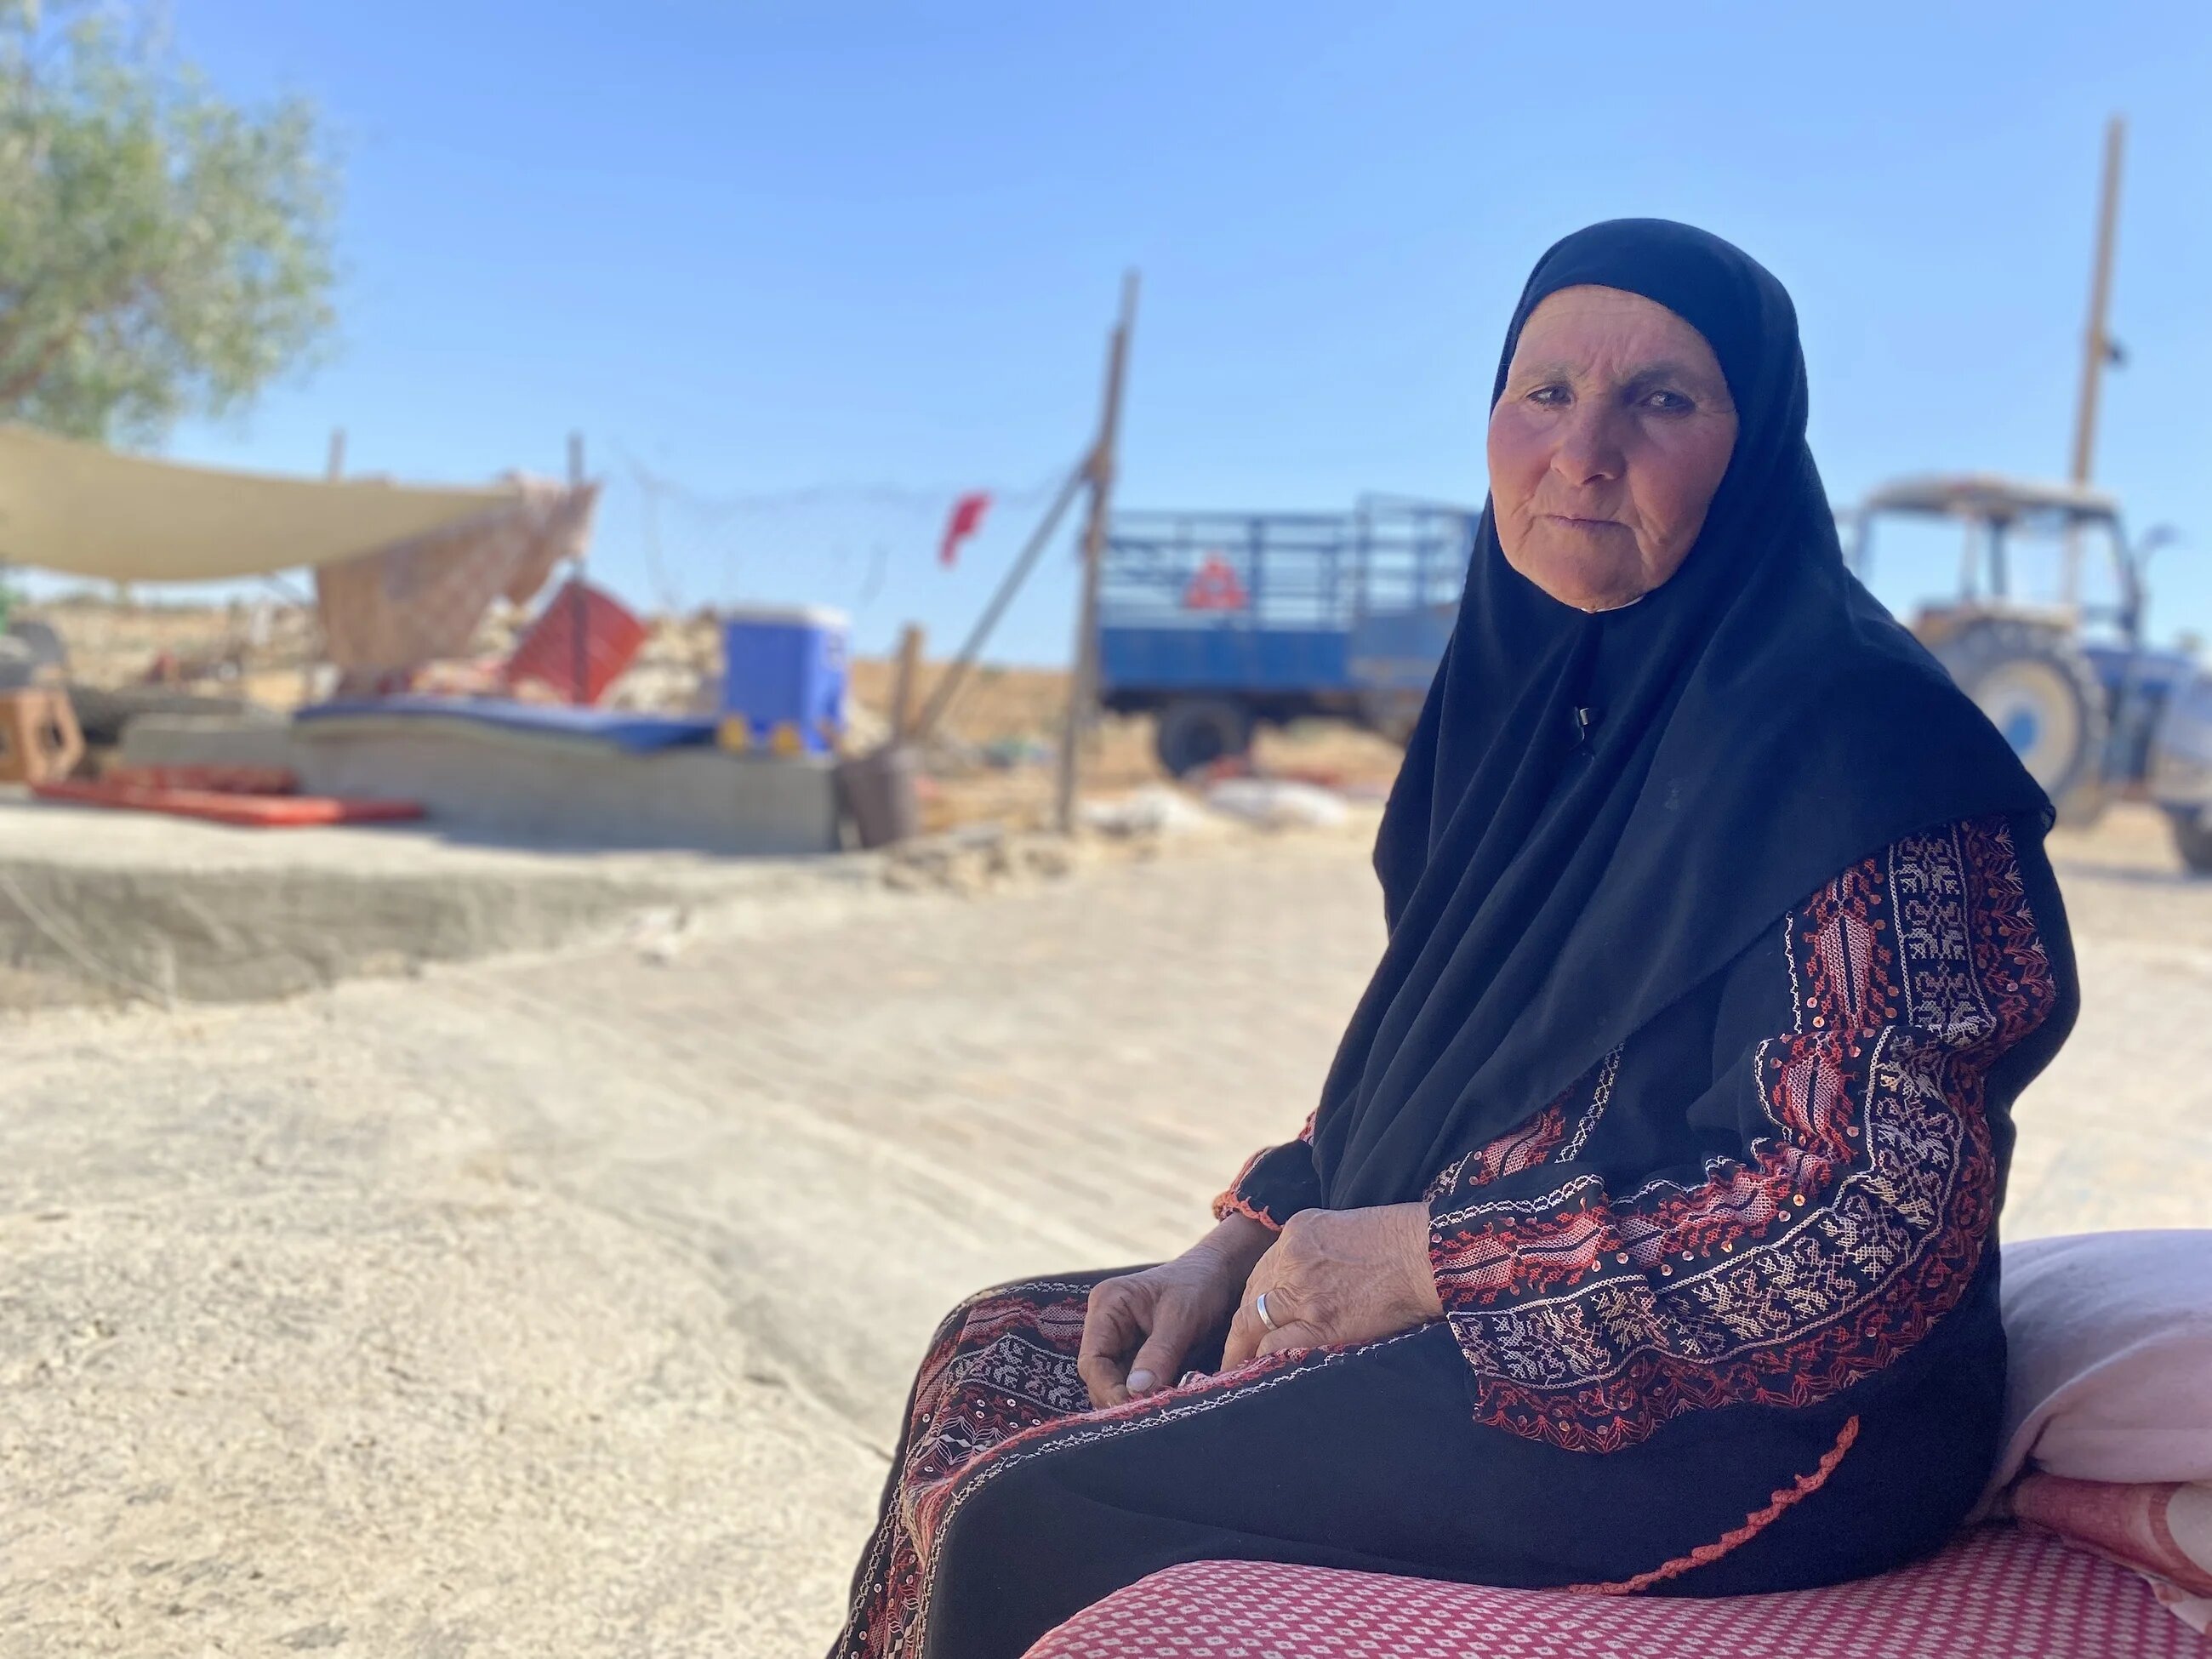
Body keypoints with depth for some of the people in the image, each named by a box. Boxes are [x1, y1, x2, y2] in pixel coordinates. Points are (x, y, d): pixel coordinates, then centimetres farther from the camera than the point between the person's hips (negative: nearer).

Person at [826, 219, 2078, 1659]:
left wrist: (1429, 1262, -20)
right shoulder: (1545, 699, 8)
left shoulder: (1849, 738, -18)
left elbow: (1884, 1217, -25)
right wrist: (1246, 1243, 2)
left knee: (1036, 1525, -15)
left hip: (1750, 1418, -9)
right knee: (995, 1359, 6)